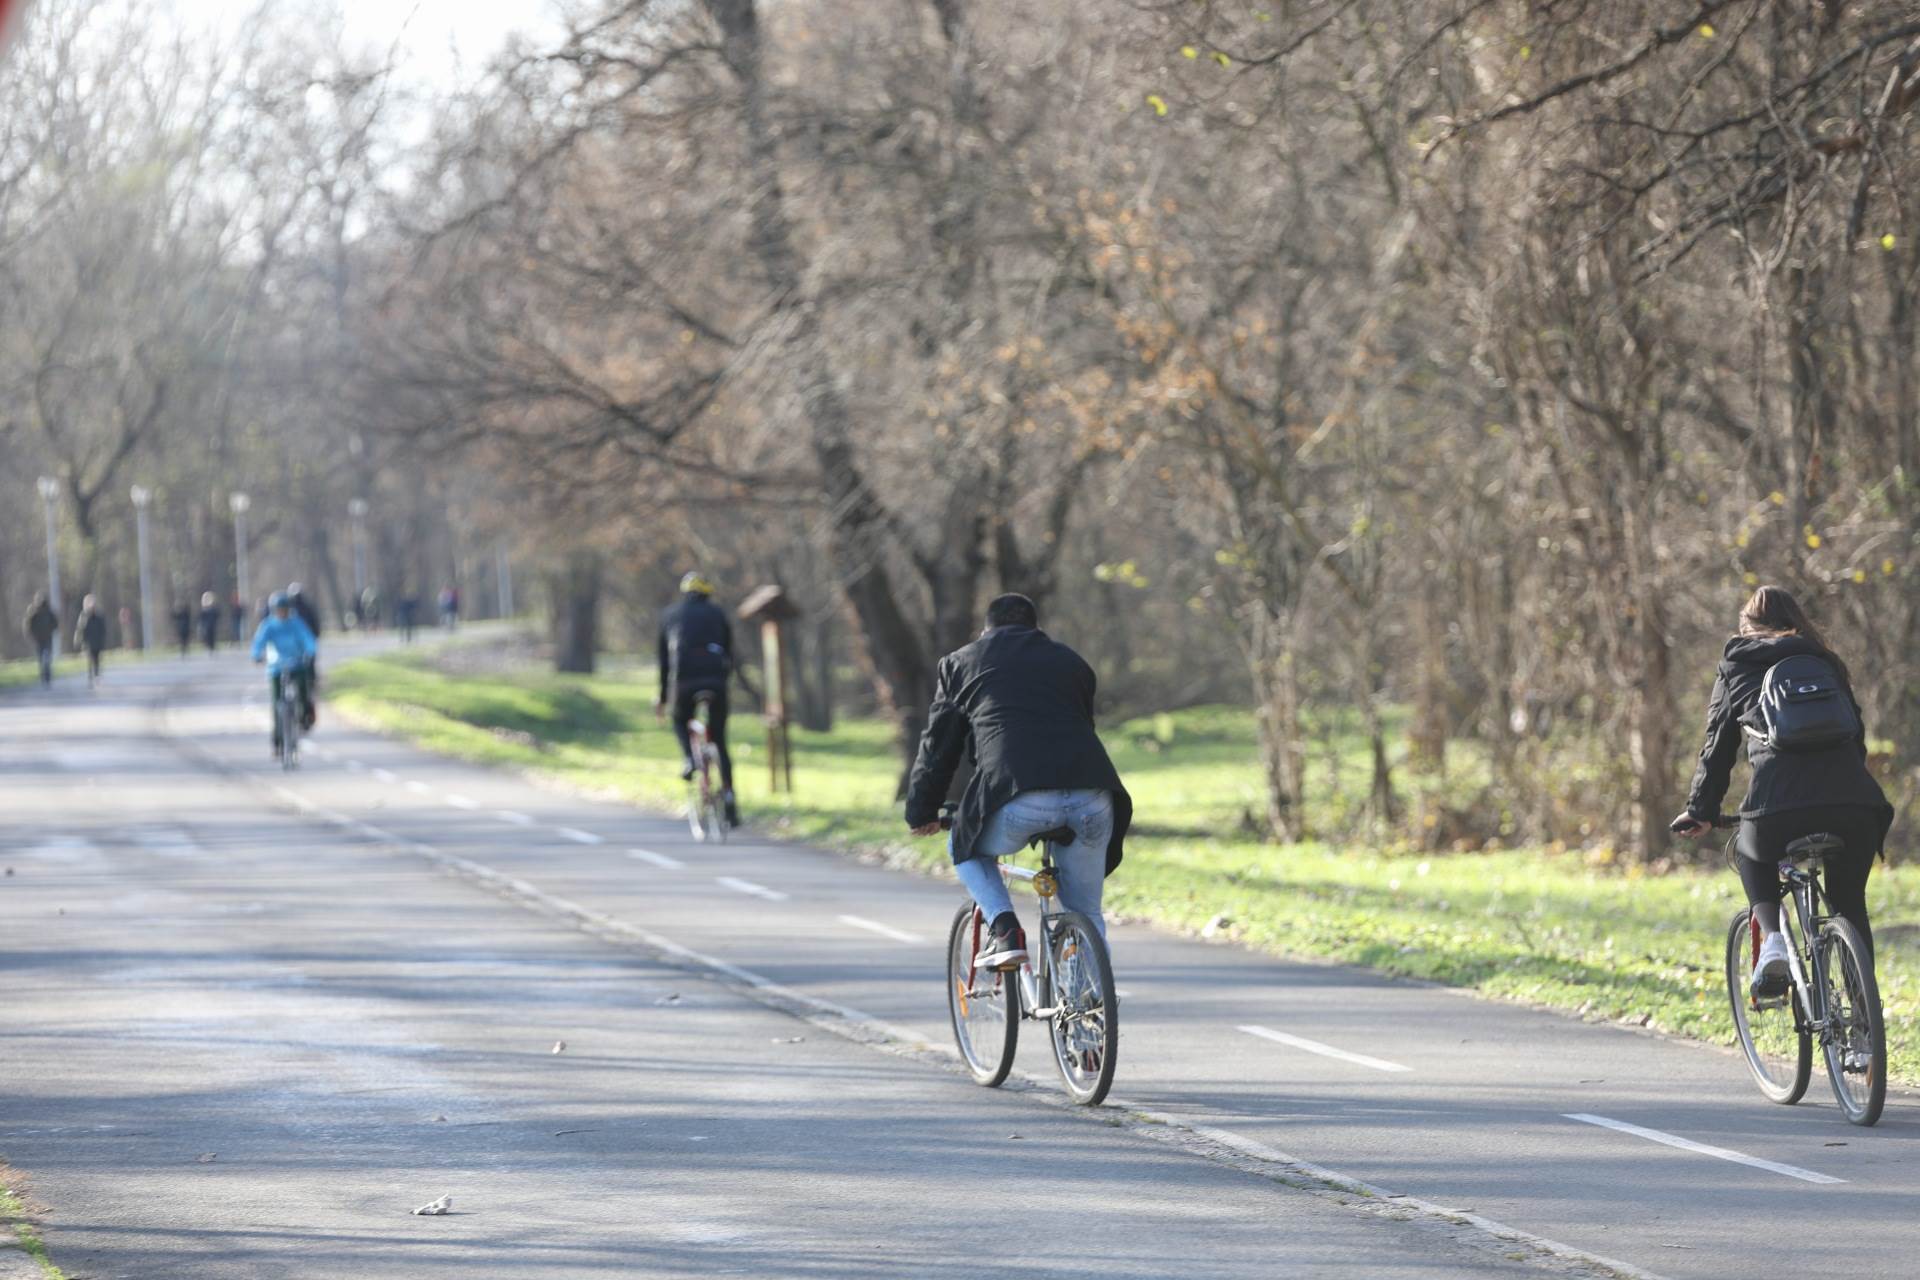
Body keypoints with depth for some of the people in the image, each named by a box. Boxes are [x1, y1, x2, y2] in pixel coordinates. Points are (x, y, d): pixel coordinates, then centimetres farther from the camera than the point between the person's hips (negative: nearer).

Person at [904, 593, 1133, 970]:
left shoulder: (961, 663, 22)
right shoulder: (1071, 661, 30)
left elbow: (939, 744, 23)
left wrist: (922, 812, 35)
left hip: (1018, 800, -3)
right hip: (1091, 799, 3)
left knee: (966, 851, 28)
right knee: (1086, 914, 20)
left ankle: (1004, 929, 7)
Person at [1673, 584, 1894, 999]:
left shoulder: (1736, 669, 20)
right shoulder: (1828, 666, 26)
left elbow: (1716, 746, 20)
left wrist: (1700, 810, 30)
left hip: (1778, 804, -2)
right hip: (1852, 802, 2)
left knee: (1752, 855, 32)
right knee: (1849, 906, 21)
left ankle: (1773, 939, 7)